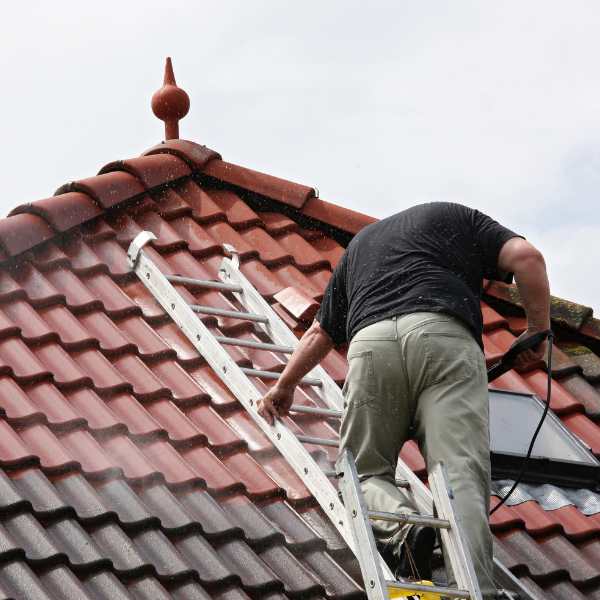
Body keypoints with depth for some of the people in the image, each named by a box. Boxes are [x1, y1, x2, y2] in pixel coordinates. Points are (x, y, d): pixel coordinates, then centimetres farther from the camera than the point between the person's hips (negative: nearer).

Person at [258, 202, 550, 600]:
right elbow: (525, 256, 11)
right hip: (445, 335, -2)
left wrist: (284, 386, 58)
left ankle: (400, 526, -18)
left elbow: (320, 334, 45)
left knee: (366, 470, 13)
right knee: (460, 478, -10)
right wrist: (538, 331, 20)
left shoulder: (359, 244, 39)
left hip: (371, 342, 2)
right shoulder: (456, 216, 31)